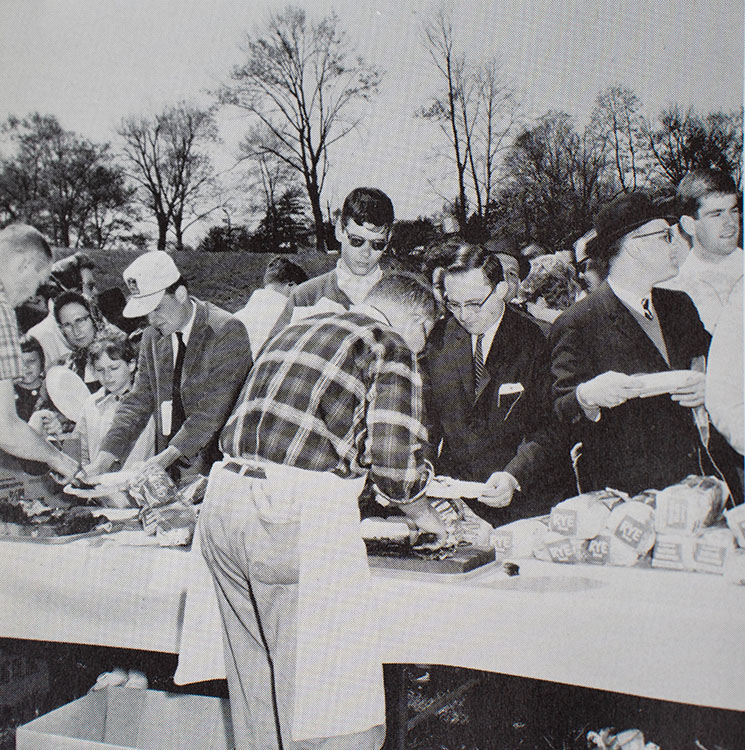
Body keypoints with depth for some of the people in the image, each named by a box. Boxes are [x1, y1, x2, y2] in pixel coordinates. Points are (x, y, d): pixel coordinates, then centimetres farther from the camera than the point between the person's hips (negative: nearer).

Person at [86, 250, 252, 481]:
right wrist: (104, 459, -1)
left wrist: (167, 456, -19)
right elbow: (138, 401, 10)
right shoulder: (152, 337, 10)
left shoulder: (227, 330, -11)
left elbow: (215, 408, -16)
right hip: (168, 470, 5)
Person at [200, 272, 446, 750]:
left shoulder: (295, 332, 23)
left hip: (224, 502, 8)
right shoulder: (392, 350, 1)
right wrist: (425, 518, 12)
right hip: (298, 518, -8)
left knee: (256, 684, 19)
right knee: (332, 703, 1)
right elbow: (397, 463, -10)